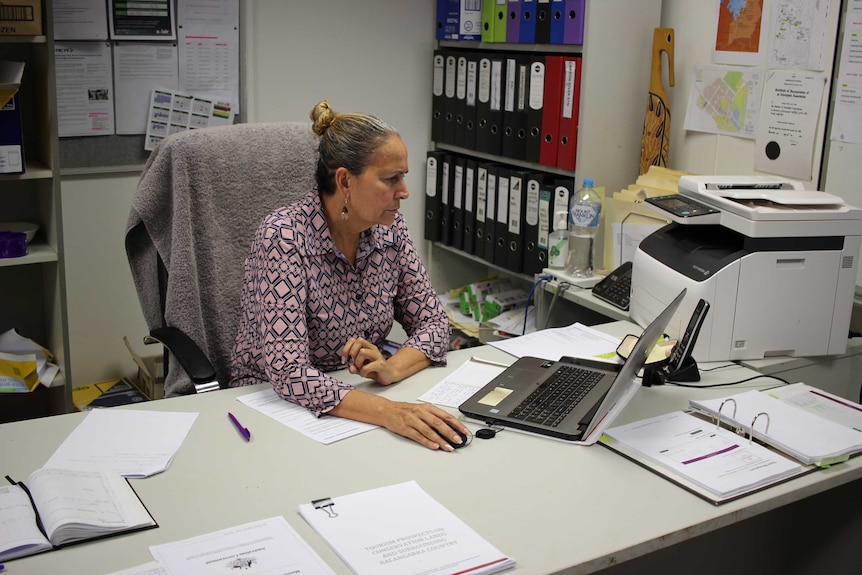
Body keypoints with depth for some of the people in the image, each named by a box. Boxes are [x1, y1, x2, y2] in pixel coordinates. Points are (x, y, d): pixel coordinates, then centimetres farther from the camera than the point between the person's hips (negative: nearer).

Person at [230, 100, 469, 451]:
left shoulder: (390, 228, -4)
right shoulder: (282, 238, -22)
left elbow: (433, 322, 2)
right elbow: (288, 372, -29)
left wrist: (392, 369, -20)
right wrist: (387, 411, -41)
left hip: (356, 392, 5)